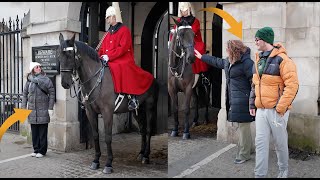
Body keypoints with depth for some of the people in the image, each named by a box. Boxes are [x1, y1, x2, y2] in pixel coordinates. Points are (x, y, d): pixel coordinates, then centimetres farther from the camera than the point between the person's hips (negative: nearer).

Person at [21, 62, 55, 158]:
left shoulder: (46, 80, -4)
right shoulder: (29, 81, 4)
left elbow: (52, 93, -4)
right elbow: (25, 94, 10)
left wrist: (50, 108, -8)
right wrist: (23, 107, 5)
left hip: (43, 110, -3)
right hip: (32, 109, 3)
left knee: (43, 132, 3)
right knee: (34, 131, 12)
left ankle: (42, 151, 14)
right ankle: (36, 149, 25)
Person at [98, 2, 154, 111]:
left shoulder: (124, 30, -2)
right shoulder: (108, 33, 21)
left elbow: (123, 47, -15)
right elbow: (103, 48, 20)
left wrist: (109, 56, -23)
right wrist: (98, 56, -2)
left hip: (123, 61, -8)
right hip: (108, 62, 8)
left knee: (125, 72, -35)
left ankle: (133, 98, -26)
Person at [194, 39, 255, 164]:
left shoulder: (246, 62, -14)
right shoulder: (229, 61, 14)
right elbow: (217, 62, 33)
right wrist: (202, 57, 42)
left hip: (242, 100, -8)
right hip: (233, 99, 9)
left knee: (243, 126, -1)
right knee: (241, 126, 15)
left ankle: (244, 155, 10)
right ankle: (248, 148, 29)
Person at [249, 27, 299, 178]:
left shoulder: (282, 59, -12)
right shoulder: (258, 59, 11)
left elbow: (292, 85, -17)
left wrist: (280, 108, -20)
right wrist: (252, 104, 13)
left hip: (276, 110, -6)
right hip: (261, 110, 6)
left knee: (280, 143, 11)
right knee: (261, 143, 5)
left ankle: (283, 171, 33)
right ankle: (259, 174, 14)